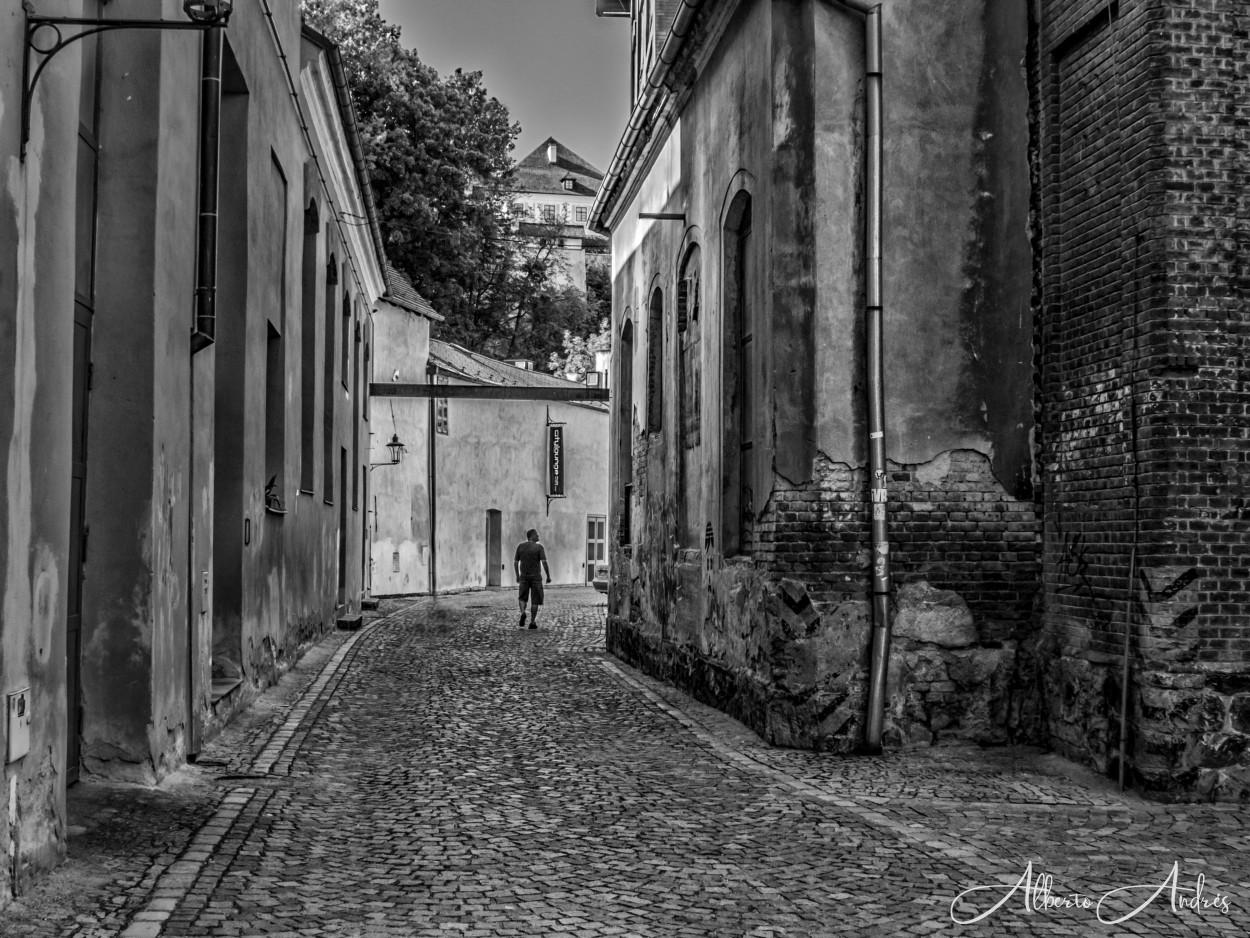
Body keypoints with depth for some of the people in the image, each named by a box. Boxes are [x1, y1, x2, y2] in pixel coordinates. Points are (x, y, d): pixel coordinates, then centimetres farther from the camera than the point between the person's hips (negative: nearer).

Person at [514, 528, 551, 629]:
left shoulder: (520, 546, 2)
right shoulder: (539, 547, -9)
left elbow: (515, 562, 4)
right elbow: (544, 562, -15)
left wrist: (517, 575, 15)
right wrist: (548, 576, -6)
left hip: (523, 576, 3)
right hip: (536, 577, -2)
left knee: (522, 598, 15)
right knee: (535, 600, 8)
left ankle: (523, 613, -13)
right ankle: (532, 622, 5)